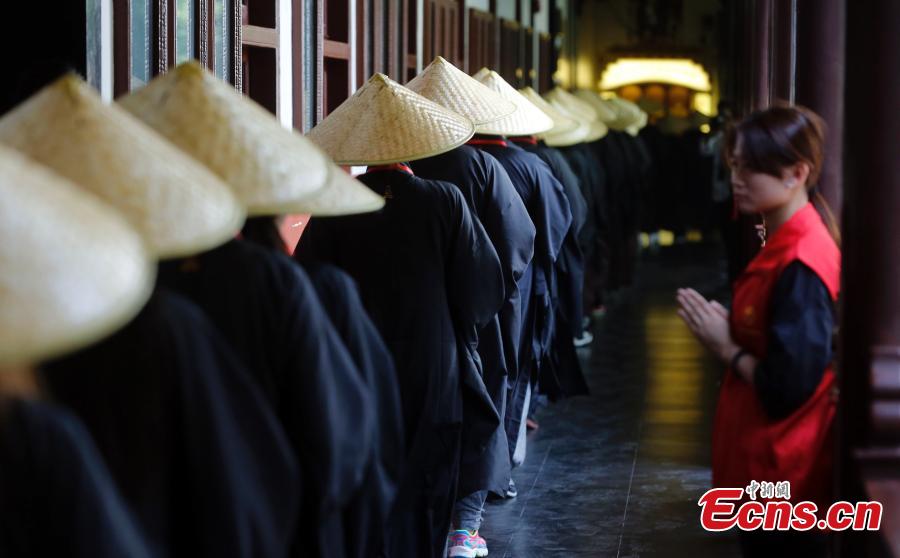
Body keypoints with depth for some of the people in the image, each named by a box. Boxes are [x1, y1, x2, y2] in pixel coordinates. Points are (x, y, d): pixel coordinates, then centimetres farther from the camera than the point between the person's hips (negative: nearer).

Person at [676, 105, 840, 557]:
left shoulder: (801, 264, -24)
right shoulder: (782, 242, 7)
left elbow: (787, 386, -25)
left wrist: (725, 347, -11)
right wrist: (727, 329, -2)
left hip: (780, 473, -9)